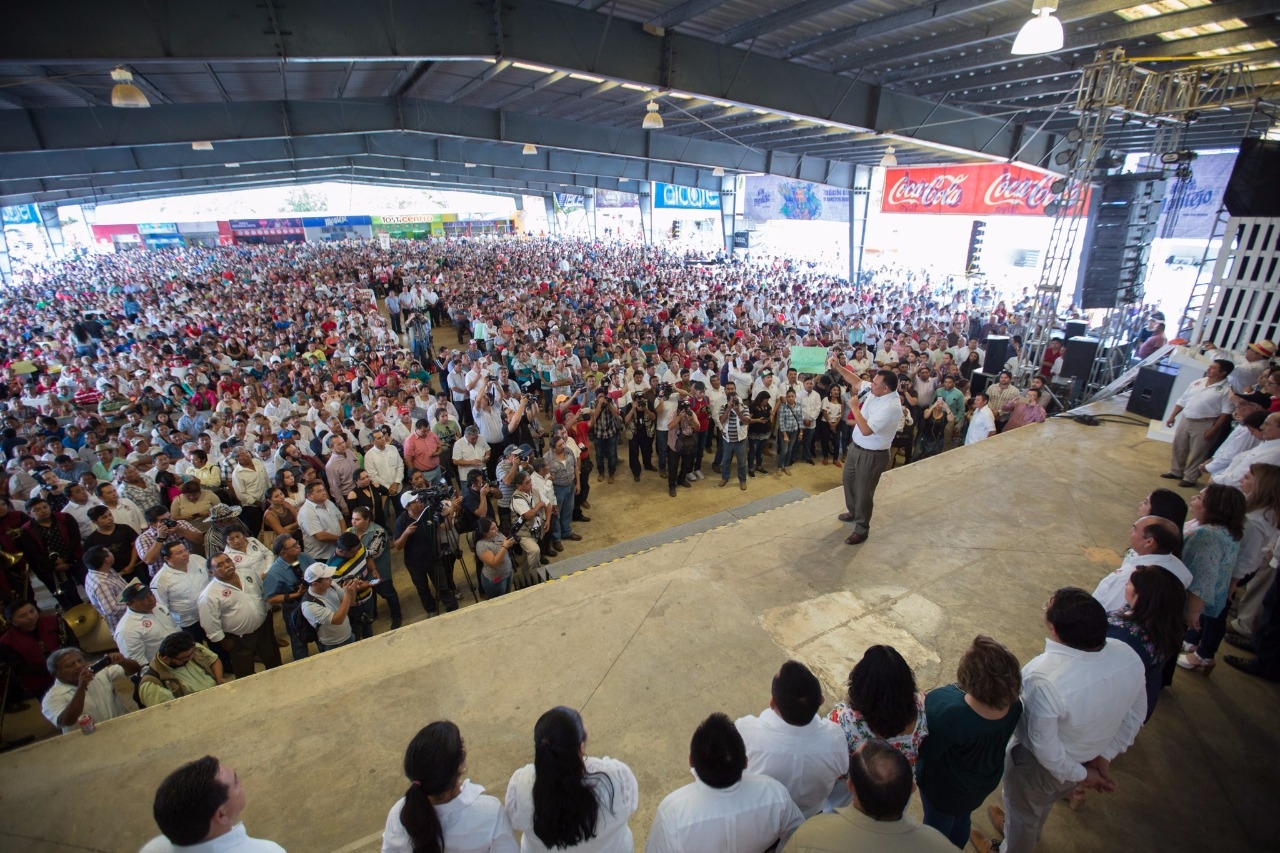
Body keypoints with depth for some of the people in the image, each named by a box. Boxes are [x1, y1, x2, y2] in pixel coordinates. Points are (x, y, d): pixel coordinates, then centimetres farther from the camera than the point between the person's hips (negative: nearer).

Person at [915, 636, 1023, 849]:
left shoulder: (951, 715, -46)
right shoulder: (1013, 703, -28)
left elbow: (924, 751, -27)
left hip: (946, 788, -5)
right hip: (985, 781, 5)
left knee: (938, 825, 27)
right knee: (961, 819, 36)